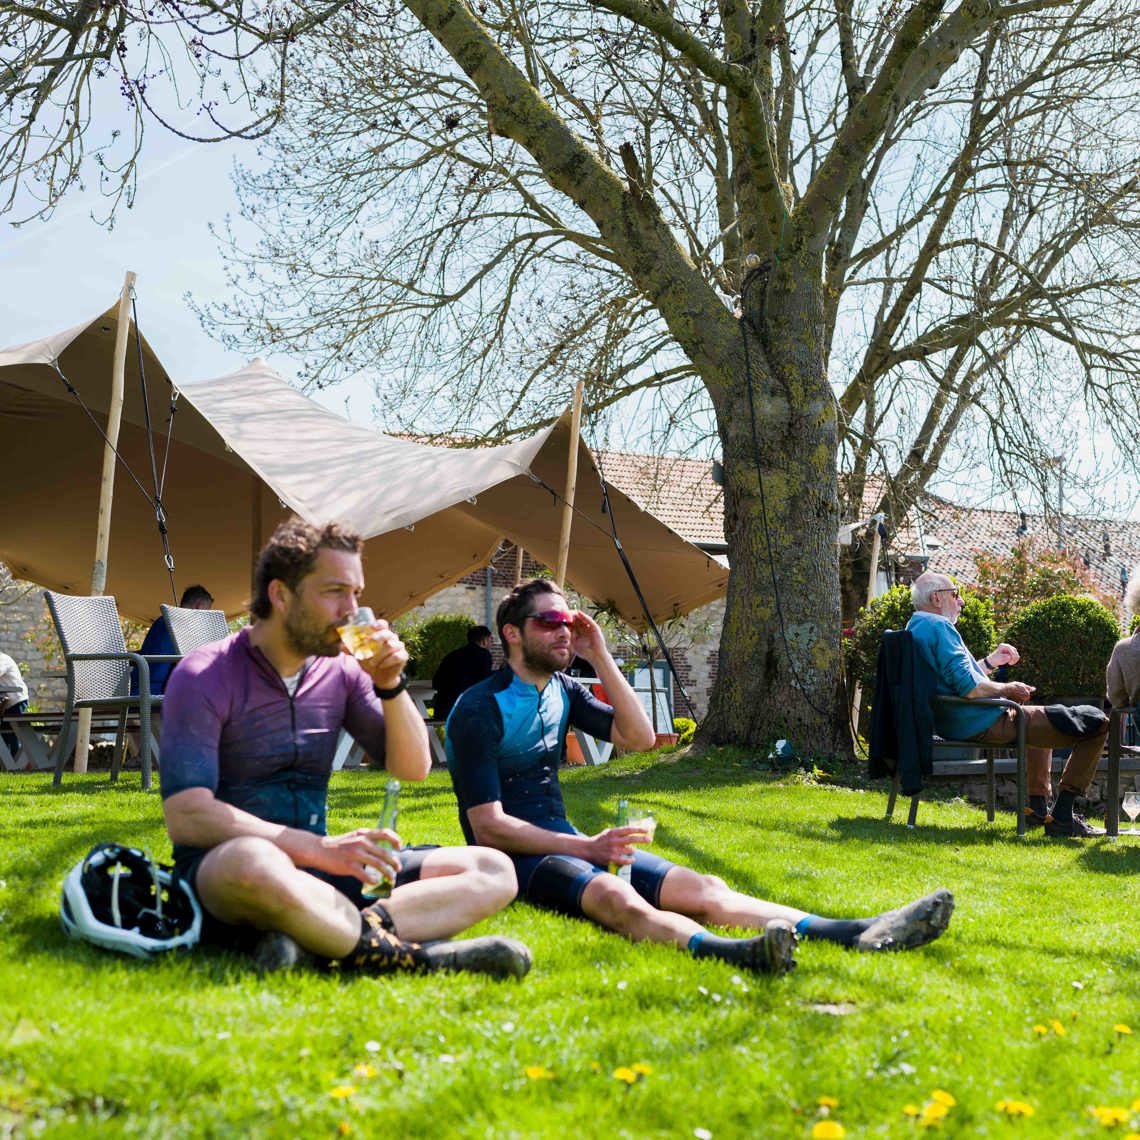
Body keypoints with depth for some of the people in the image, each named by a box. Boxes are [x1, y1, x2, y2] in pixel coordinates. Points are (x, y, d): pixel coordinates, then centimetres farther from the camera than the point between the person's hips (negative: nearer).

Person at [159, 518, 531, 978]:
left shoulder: (340, 669, 9)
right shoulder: (205, 676, -9)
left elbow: (412, 767, 11)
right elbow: (186, 817, -19)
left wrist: (390, 685, -6)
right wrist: (321, 849, -26)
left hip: (316, 870, 7)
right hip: (220, 873, -7)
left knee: (494, 871, -9)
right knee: (255, 864, -44)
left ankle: (313, 942, -30)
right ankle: (394, 952, -25)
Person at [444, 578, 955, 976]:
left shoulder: (562, 690, 14)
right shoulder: (479, 709, -10)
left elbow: (639, 737, 9)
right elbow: (488, 826, -16)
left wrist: (600, 657, 2)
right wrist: (586, 848, -23)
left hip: (568, 842, 8)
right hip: (515, 856, -7)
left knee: (702, 888, -13)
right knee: (613, 895, -39)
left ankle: (862, 935, -29)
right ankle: (729, 953, -69)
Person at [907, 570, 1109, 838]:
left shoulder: (915, 626, 15)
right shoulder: (938, 626, -18)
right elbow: (969, 687, -26)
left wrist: (991, 661, 18)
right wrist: (1008, 690, -10)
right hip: (982, 724, -11)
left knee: (1038, 716, 41)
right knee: (1096, 723, -7)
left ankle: (1038, 806, 36)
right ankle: (1061, 817, -5)